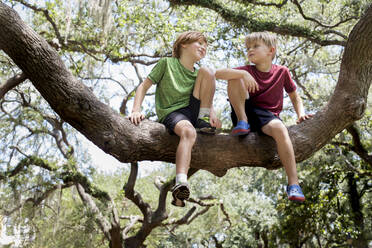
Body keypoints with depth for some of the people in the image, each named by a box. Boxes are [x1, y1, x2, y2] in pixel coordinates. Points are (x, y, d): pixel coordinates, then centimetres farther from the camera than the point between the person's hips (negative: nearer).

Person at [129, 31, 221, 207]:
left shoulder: (198, 73, 21)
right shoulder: (166, 63, 6)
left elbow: (206, 99, 16)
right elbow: (144, 86, 2)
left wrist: (211, 113, -8)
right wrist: (136, 110, -13)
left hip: (192, 110, 5)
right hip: (171, 113, -5)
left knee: (207, 71, -8)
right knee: (189, 131, -41)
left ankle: (203, 121, -8)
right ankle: (181, 184, -56)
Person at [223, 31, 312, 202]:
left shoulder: (282, 72, 7)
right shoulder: (247, 71, 4)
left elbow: (294, 97, 20)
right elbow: (217, 74, -11)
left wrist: (301, 114, 0)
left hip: (266, 117, -1)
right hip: (245, 111, 1)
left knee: (280, 128, -38)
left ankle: (293, 183, -35)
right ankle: (242, 121, -17)